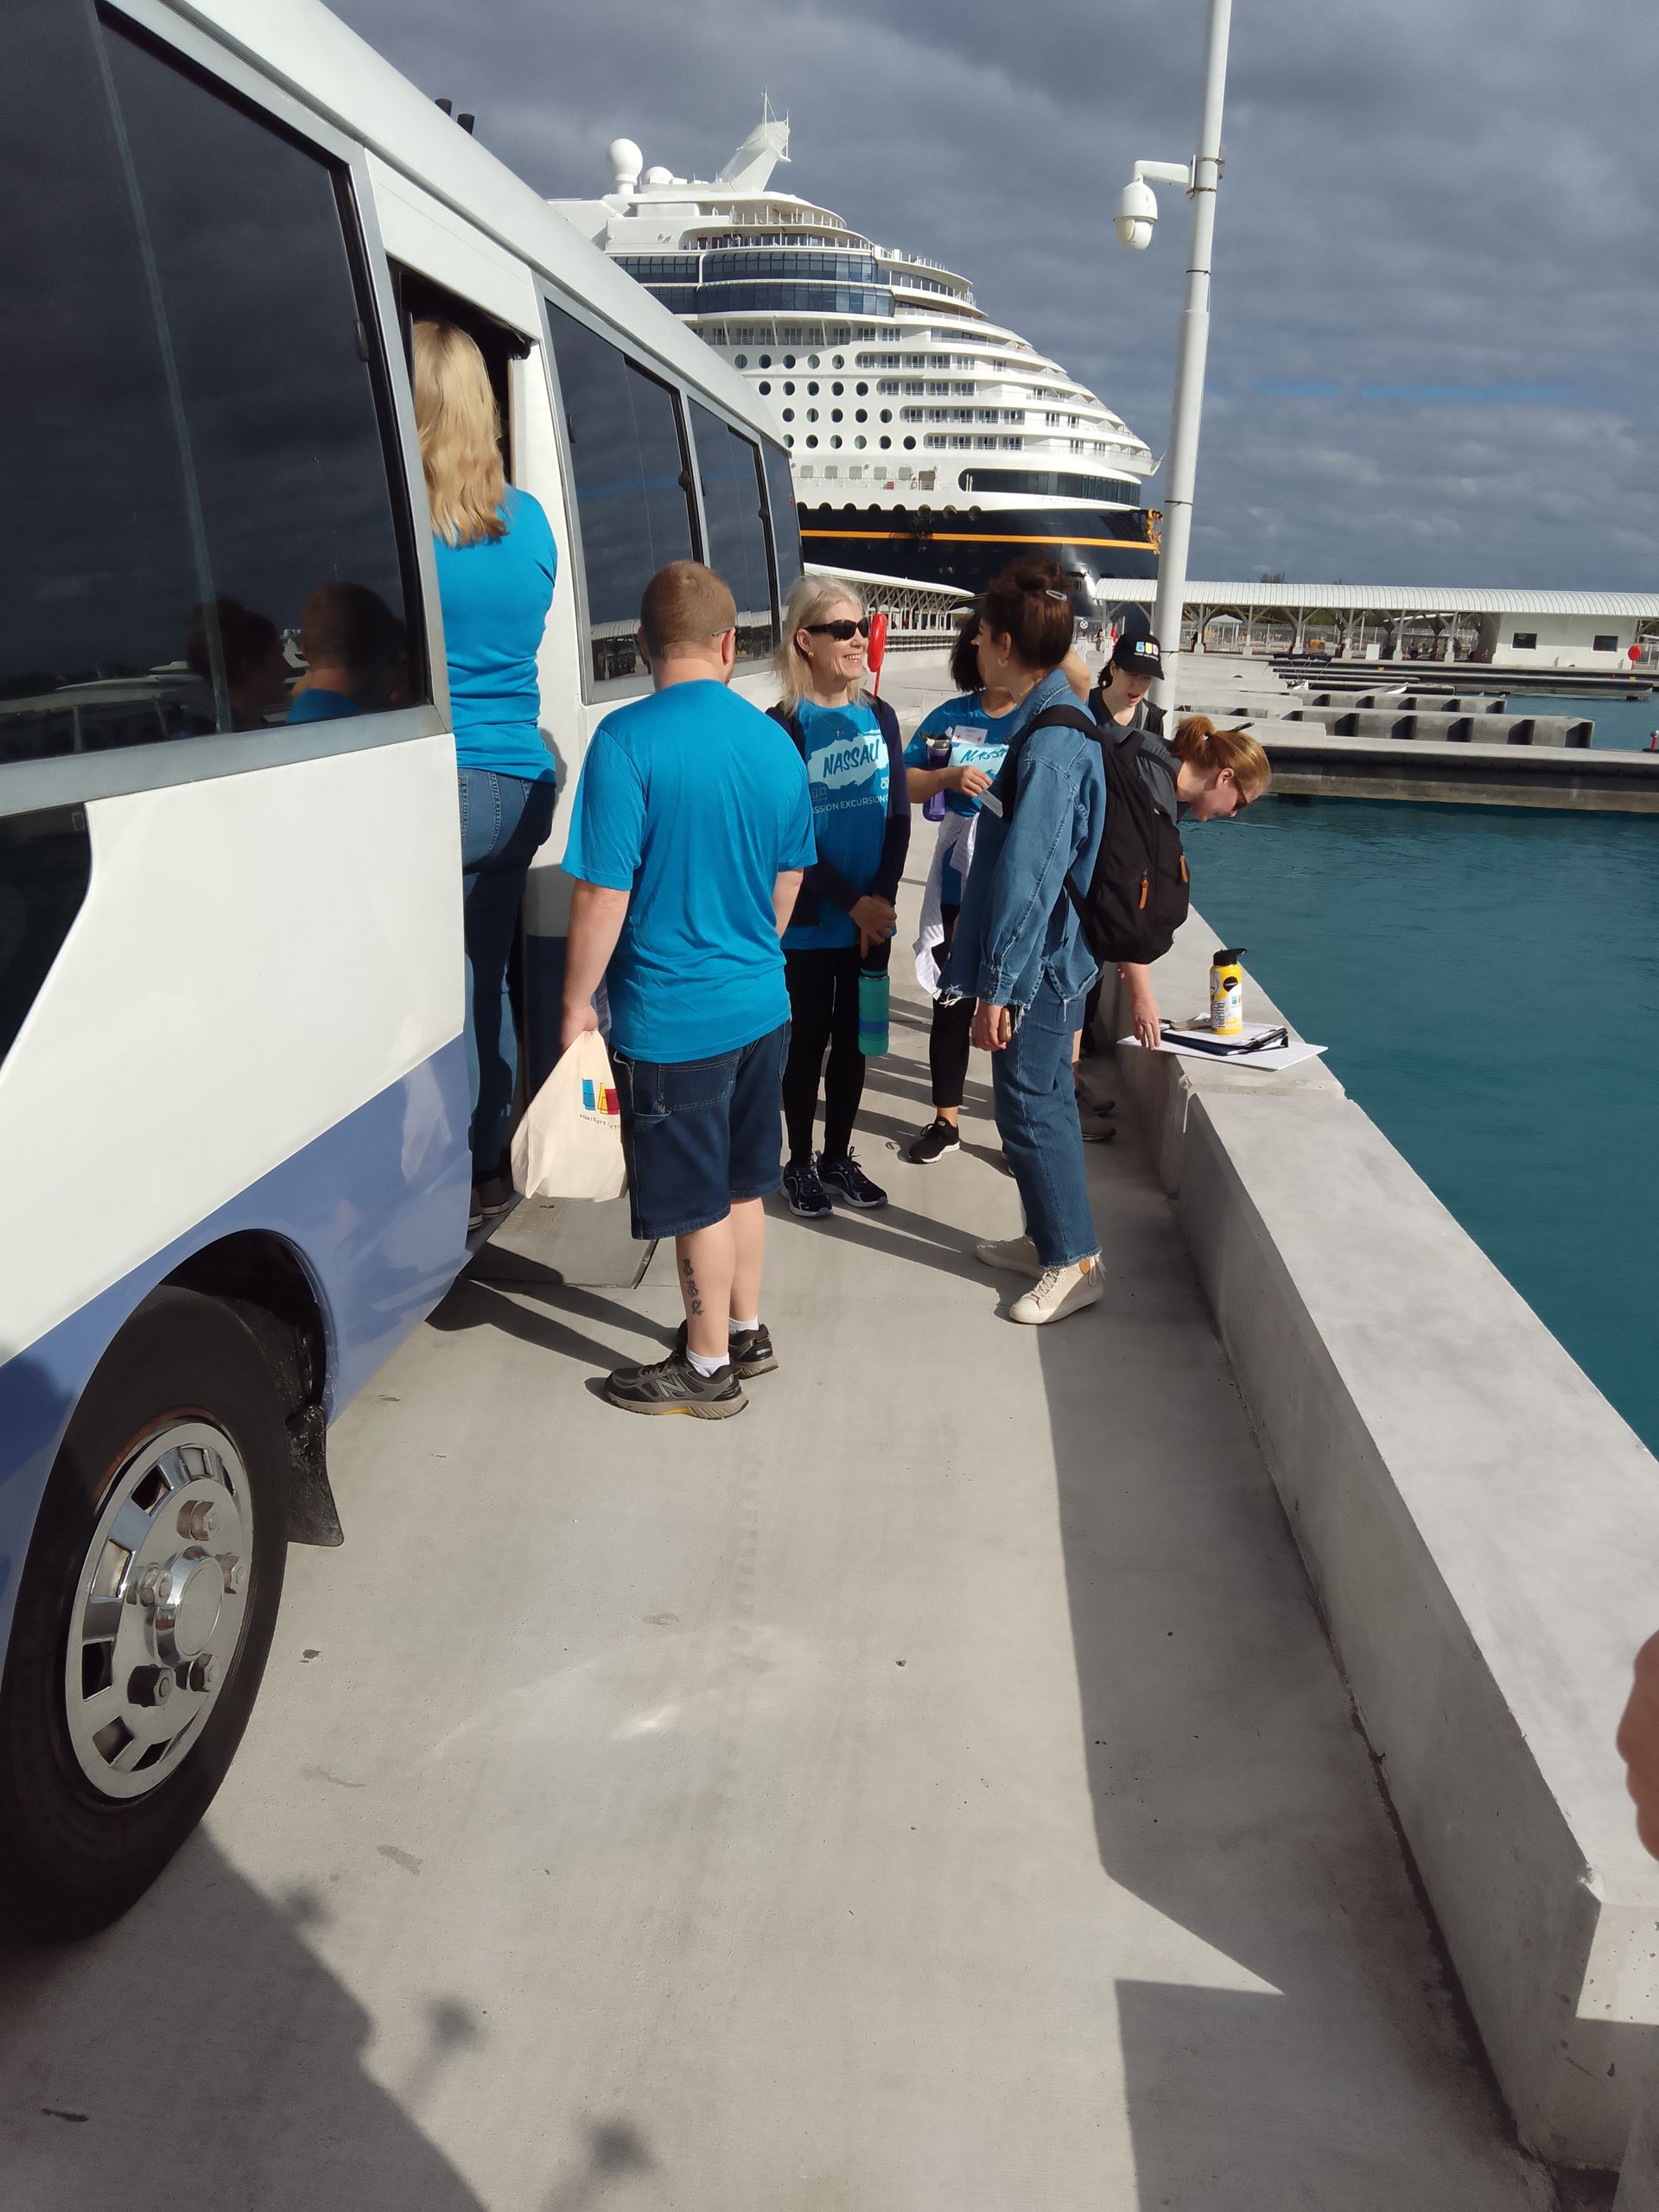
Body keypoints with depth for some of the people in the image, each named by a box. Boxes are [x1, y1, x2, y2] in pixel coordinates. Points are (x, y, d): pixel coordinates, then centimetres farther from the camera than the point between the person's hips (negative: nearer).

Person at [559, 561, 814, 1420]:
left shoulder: (627, 740, -17)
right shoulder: (775, 743, 2)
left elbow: (603, 891, -19)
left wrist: (577, 1002, -8)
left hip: (671, 1021, -6)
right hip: (761, 1004, 6)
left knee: (698, 1204, 7)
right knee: (741, 1183, 21)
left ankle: (708, 1369, 22)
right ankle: (745, 1331, 36)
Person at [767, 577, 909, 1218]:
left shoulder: (879, 716, 5)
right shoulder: (783, 726, -10)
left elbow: (898, 817, 4)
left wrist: (881, 900, -8)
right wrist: (852, 904, -15)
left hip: (871, 919, 4)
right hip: (808, 923, -4)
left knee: (853, 1041, 13)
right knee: (808, 1042, 7)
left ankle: (838, 1158, 28)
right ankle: (800, 1164, 23)